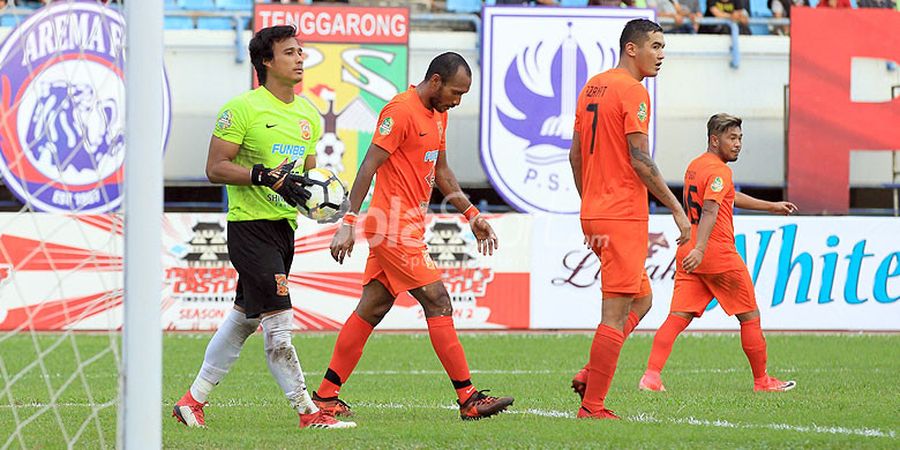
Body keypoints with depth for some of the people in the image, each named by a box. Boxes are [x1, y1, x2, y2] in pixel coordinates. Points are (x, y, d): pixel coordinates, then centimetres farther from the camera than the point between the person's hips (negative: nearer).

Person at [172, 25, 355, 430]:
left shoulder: (309, 115, 14)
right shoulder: (243, 108, -10)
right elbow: (215, 168, -12)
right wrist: (266, 175, -23)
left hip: (284, 228, 8)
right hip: (249, 225, -8)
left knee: (243, 318, 13)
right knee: (279, 321, -12)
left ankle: (193, 400, 23)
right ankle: (308, 411, -10)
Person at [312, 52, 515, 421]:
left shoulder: (438, 115, 16)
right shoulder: (401, 110, -14)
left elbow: (441, 172, 27)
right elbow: (369, 166, -17)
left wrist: (472, 215, 24)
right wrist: (348, 223, -21)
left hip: (406, 229, 10)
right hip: (395, 228, -10)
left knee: (372, 309, 9)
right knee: (438, 303, -9)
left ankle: (325, 396, 12)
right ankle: (468, 399, -8)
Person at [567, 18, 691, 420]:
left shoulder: (592, 87, 14)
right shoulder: (632, 92, -12)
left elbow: (575, 155, 18)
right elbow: (640, 161, -18)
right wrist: (676, 209, -14)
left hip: (593, 213, 9)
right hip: (624, 215, -9)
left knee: (641, 299, 20)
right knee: (616, 312, -5)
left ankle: (589, 374, 8)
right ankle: (592, 407, -5)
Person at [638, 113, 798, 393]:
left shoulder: (695, 166, 19)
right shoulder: (719, 170, -11)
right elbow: (710, 210, -26)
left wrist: (771, 207, 38)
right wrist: (699, 249, -37)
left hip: (688, 254, 8)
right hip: (719, 255, -8)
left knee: (678, 316, -3)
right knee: (750, 317, 8)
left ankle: (651, 376, -20)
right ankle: (762, 381, 16)